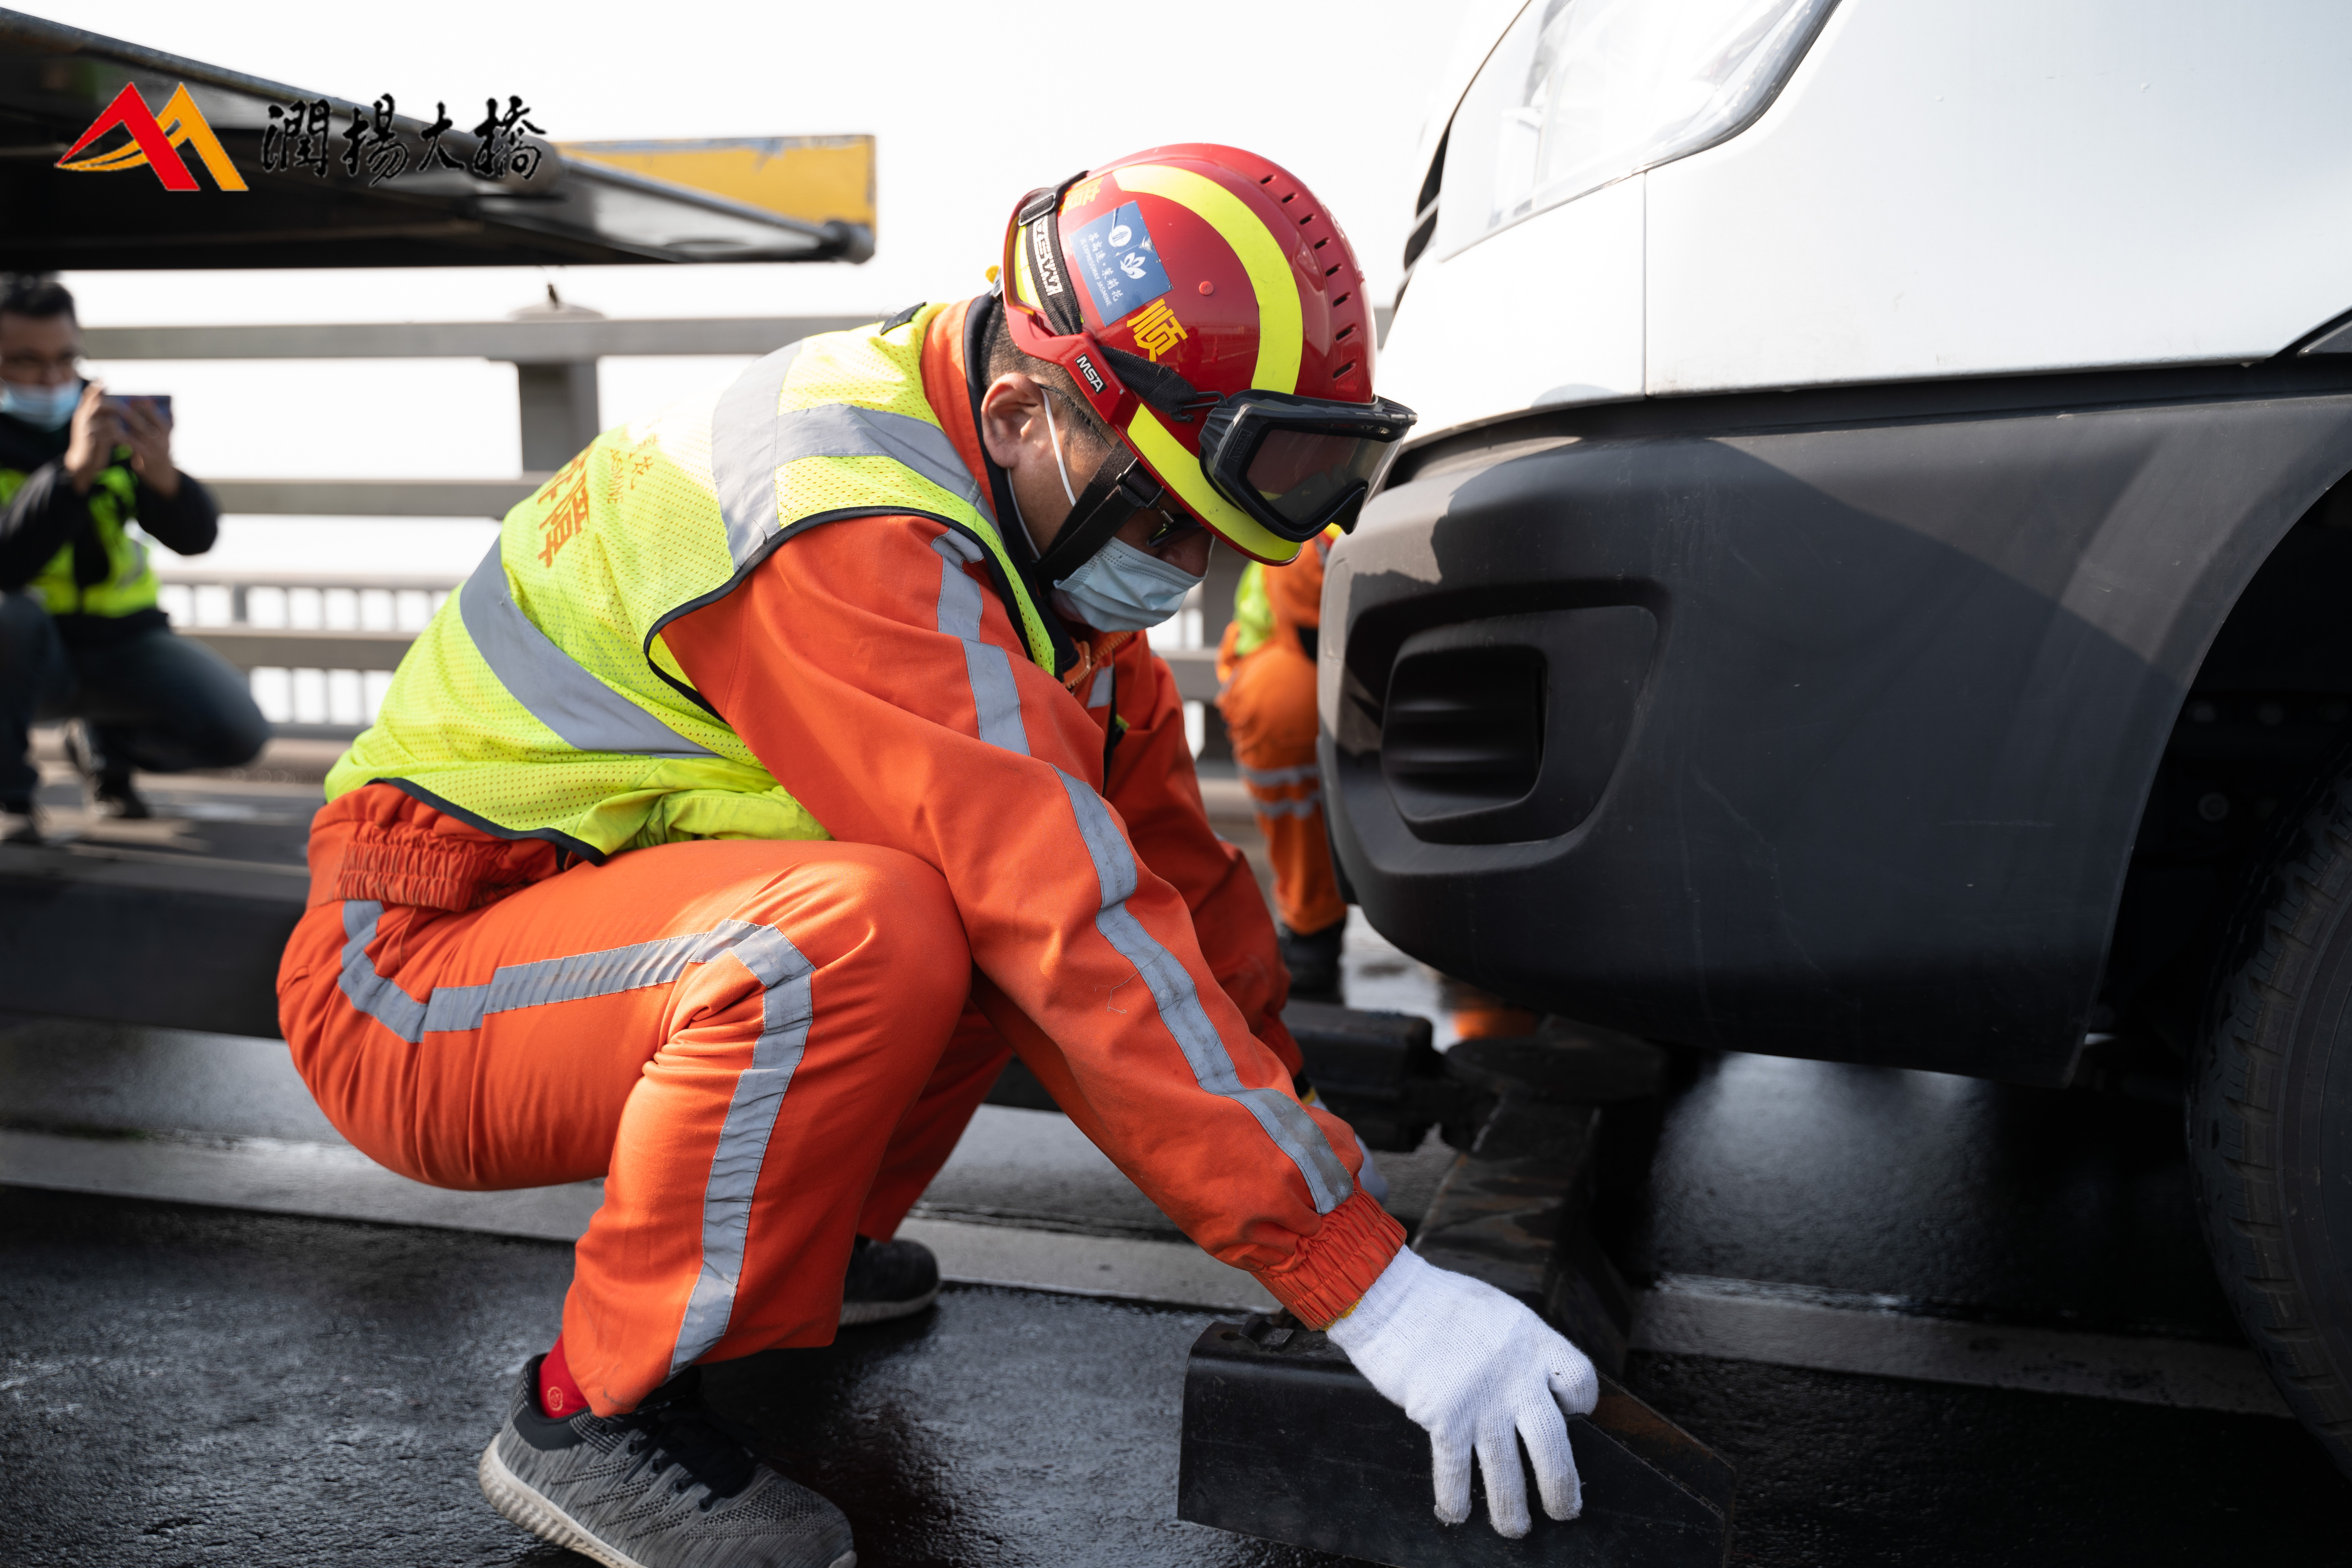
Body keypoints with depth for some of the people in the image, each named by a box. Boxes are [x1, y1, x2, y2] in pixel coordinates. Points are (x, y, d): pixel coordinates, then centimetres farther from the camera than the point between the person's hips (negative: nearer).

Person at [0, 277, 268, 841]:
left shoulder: (115, 420, 0)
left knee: (238, 730, -18)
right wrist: (74, 471, -41)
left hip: (123, 641, 3)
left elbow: (196, 537, -8)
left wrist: (162, 476, -30)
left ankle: (105, 746, 17)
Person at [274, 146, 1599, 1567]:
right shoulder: (846, 541, -30)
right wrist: (1373, 1288, -32)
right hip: (414, 984, -9)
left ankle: (799, 1236, 12)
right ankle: (597, 1412, -15)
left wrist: (1298, 1122, 5)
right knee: (871, 934, -34)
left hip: (585, 910, 9)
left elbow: (1161, 839, 5)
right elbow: (1084, 944, -35)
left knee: (1036, 874, 1)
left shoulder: (1042, 503, -1)